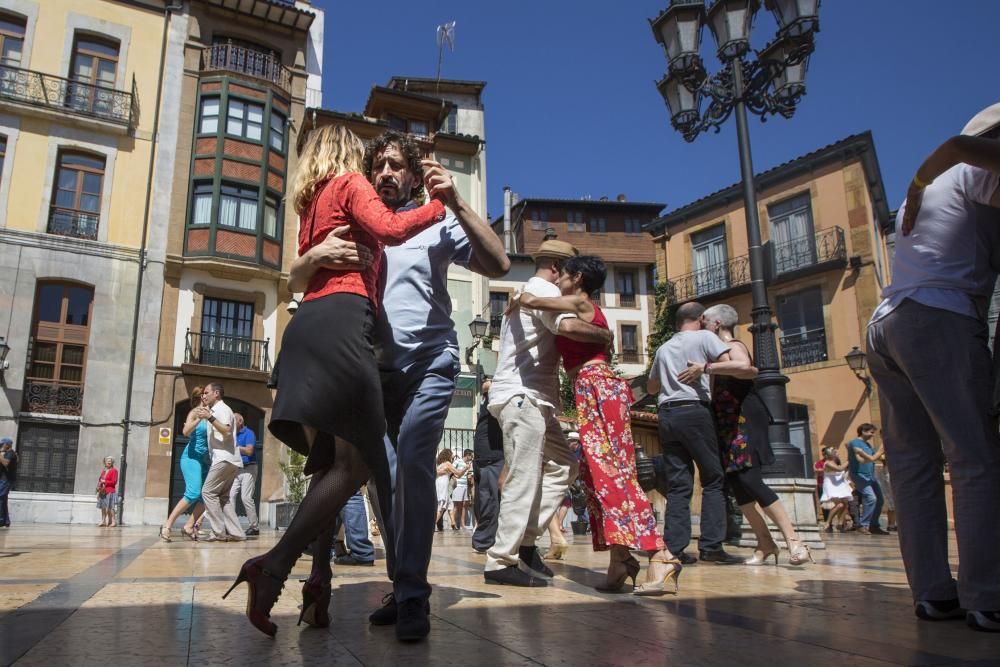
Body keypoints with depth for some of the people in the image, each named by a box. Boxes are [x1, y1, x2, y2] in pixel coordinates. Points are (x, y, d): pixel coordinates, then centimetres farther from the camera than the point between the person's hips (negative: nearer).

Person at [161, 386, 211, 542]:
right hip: (192, 457, -7)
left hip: (204, 459, 7)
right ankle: (167, 525, -12)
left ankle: (188, 526, 4)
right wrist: (198, 420, -34)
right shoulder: (194, 412, -4)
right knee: (193, 493, -20)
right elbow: (185, 431, -20)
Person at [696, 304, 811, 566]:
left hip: (744, 420, -9)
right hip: (728, 424, 9)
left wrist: (706, 367, -34)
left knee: (749, 480, -16)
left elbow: (747, 369, -31)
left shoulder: (734, 346, -7)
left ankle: (794, 540, -12)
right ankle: (765, 543, 9)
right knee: (736, 482, 3)